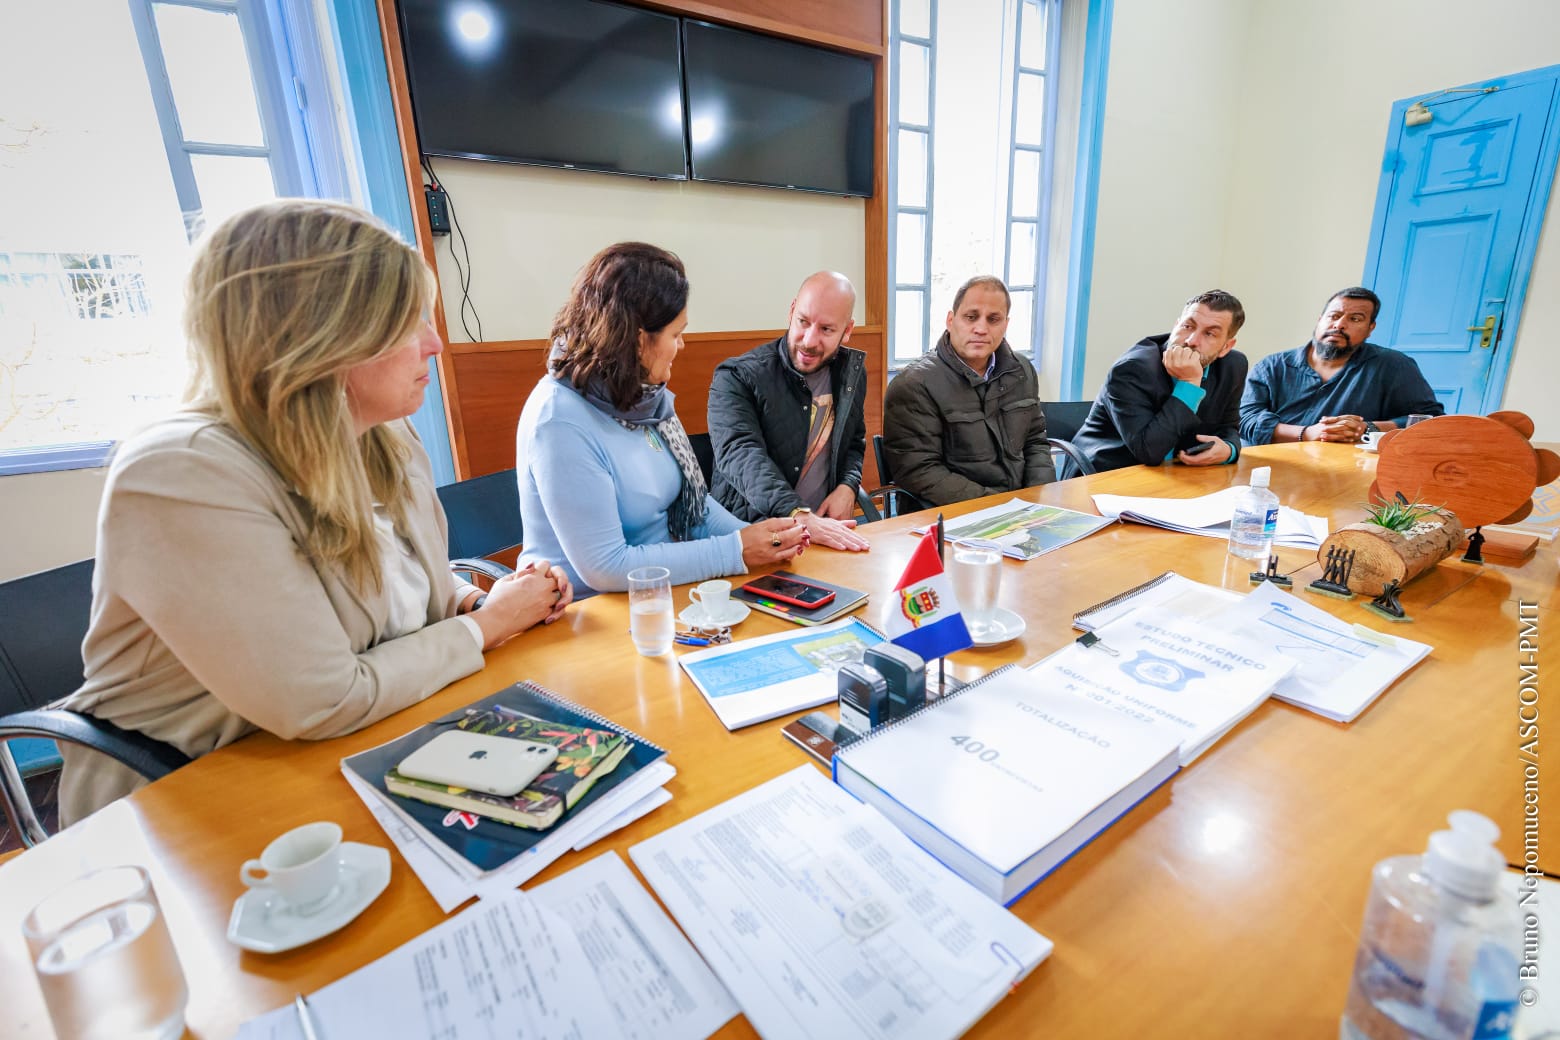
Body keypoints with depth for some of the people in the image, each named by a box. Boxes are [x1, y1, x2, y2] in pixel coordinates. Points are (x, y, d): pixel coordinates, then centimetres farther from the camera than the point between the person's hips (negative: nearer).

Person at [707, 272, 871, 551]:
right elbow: (742, 455, -24)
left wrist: (848, 487, 0)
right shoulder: (736, 378, -9)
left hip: (826, 526, 5)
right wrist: (801, 517, -39)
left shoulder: (852, 371, 10)